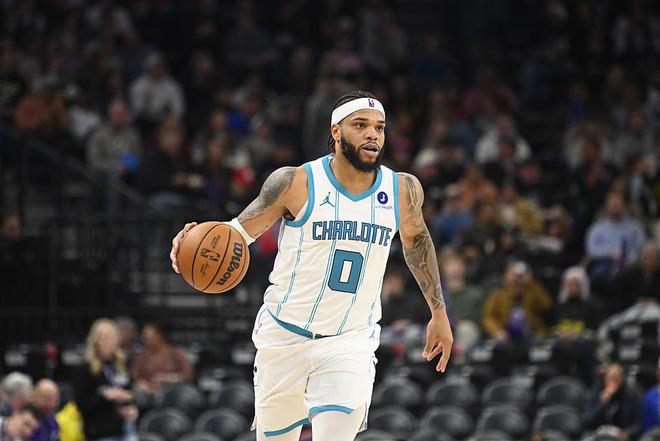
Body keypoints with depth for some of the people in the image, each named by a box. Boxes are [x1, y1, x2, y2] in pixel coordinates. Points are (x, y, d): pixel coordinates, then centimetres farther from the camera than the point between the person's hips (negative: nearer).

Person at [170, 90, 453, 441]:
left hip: (350, 342, 1)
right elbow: (240, 230, -7)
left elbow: (416, 240, 18)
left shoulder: (403, 190, -1)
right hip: (286, 335, -1)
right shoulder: (295, 183, -11)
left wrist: (439, 312, 23)